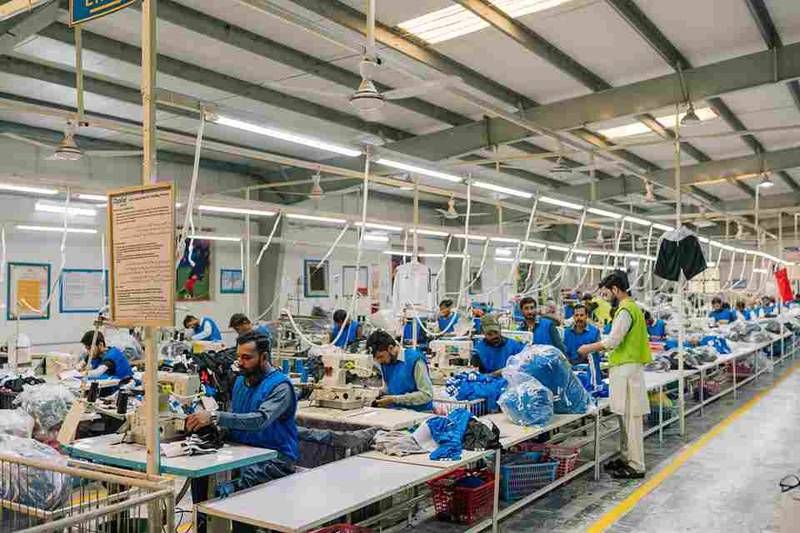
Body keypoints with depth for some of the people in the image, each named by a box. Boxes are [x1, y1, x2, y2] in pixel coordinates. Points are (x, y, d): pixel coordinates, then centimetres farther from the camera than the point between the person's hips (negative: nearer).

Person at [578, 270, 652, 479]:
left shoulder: (626, 310, -15)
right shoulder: (630, 307, 17)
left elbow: (612, 341, -18)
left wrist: (589, 348, -5)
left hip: (627, 369, -10)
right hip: (626, 367, 10)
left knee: (630, 419, -6)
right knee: (626, 417, 15)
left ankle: (636, 466, -1)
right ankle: (627, 458, 23)